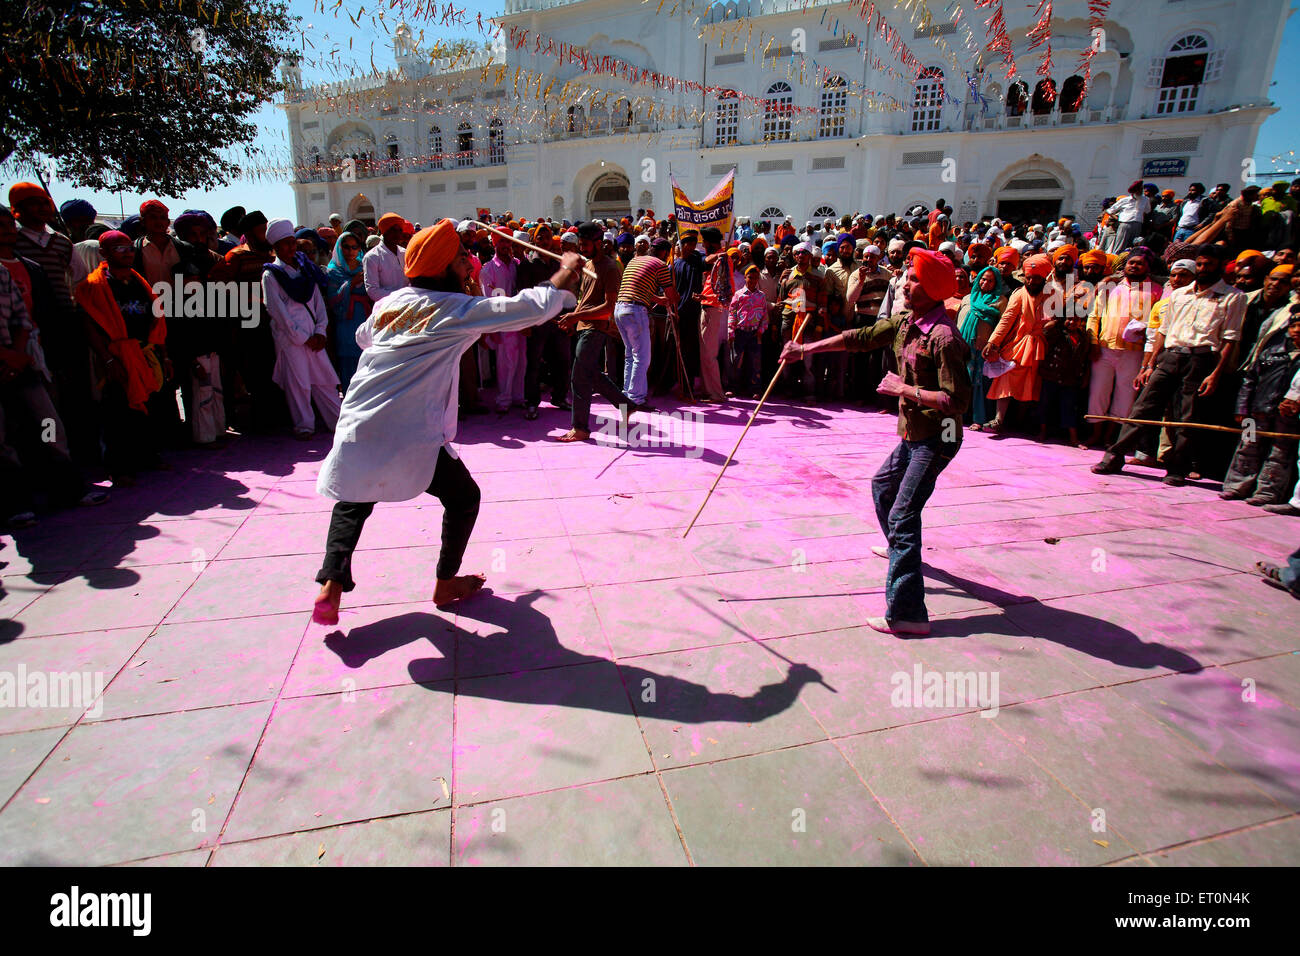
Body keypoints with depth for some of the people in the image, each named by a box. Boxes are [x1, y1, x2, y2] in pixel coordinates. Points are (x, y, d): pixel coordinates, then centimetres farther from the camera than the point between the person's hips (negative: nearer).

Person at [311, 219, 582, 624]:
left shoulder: (390, 303, 11)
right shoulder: (458, 309, -5)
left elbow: (363, 335, 33)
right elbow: (536, 307, -9)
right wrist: (567, 271, 6)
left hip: (357, 428, 6)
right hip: (412, 438, -6)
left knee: (353, 502, 27)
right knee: (464, 499, 16)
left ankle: (331, 586, 14)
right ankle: (446, 584, 26)